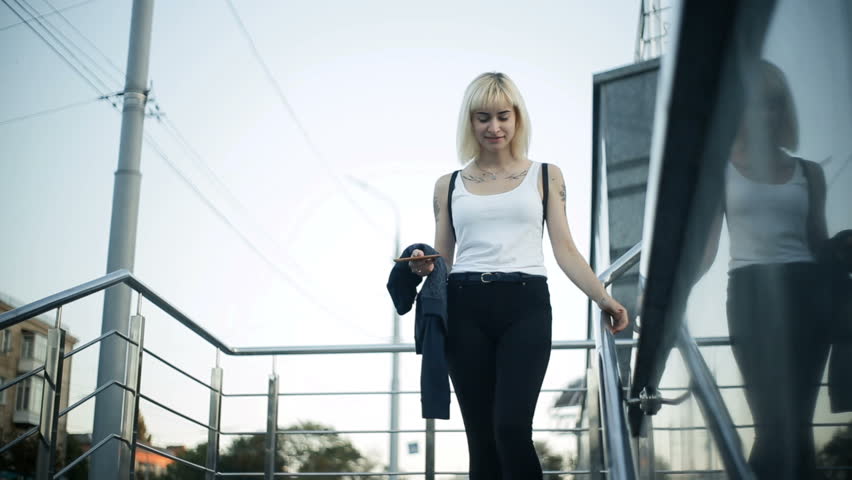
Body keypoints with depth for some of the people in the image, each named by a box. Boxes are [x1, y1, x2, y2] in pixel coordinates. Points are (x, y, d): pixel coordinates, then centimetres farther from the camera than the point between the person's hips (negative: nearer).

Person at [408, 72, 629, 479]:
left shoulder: (545, 176, 11)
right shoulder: (448, 185, 14)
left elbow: (564, 250, 5)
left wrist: (604, 298, -7)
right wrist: (424, 267, -5)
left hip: (525, 305, -2)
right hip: (466, 309, 2)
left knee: (511, 428, -18)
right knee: (481, 438, 2)